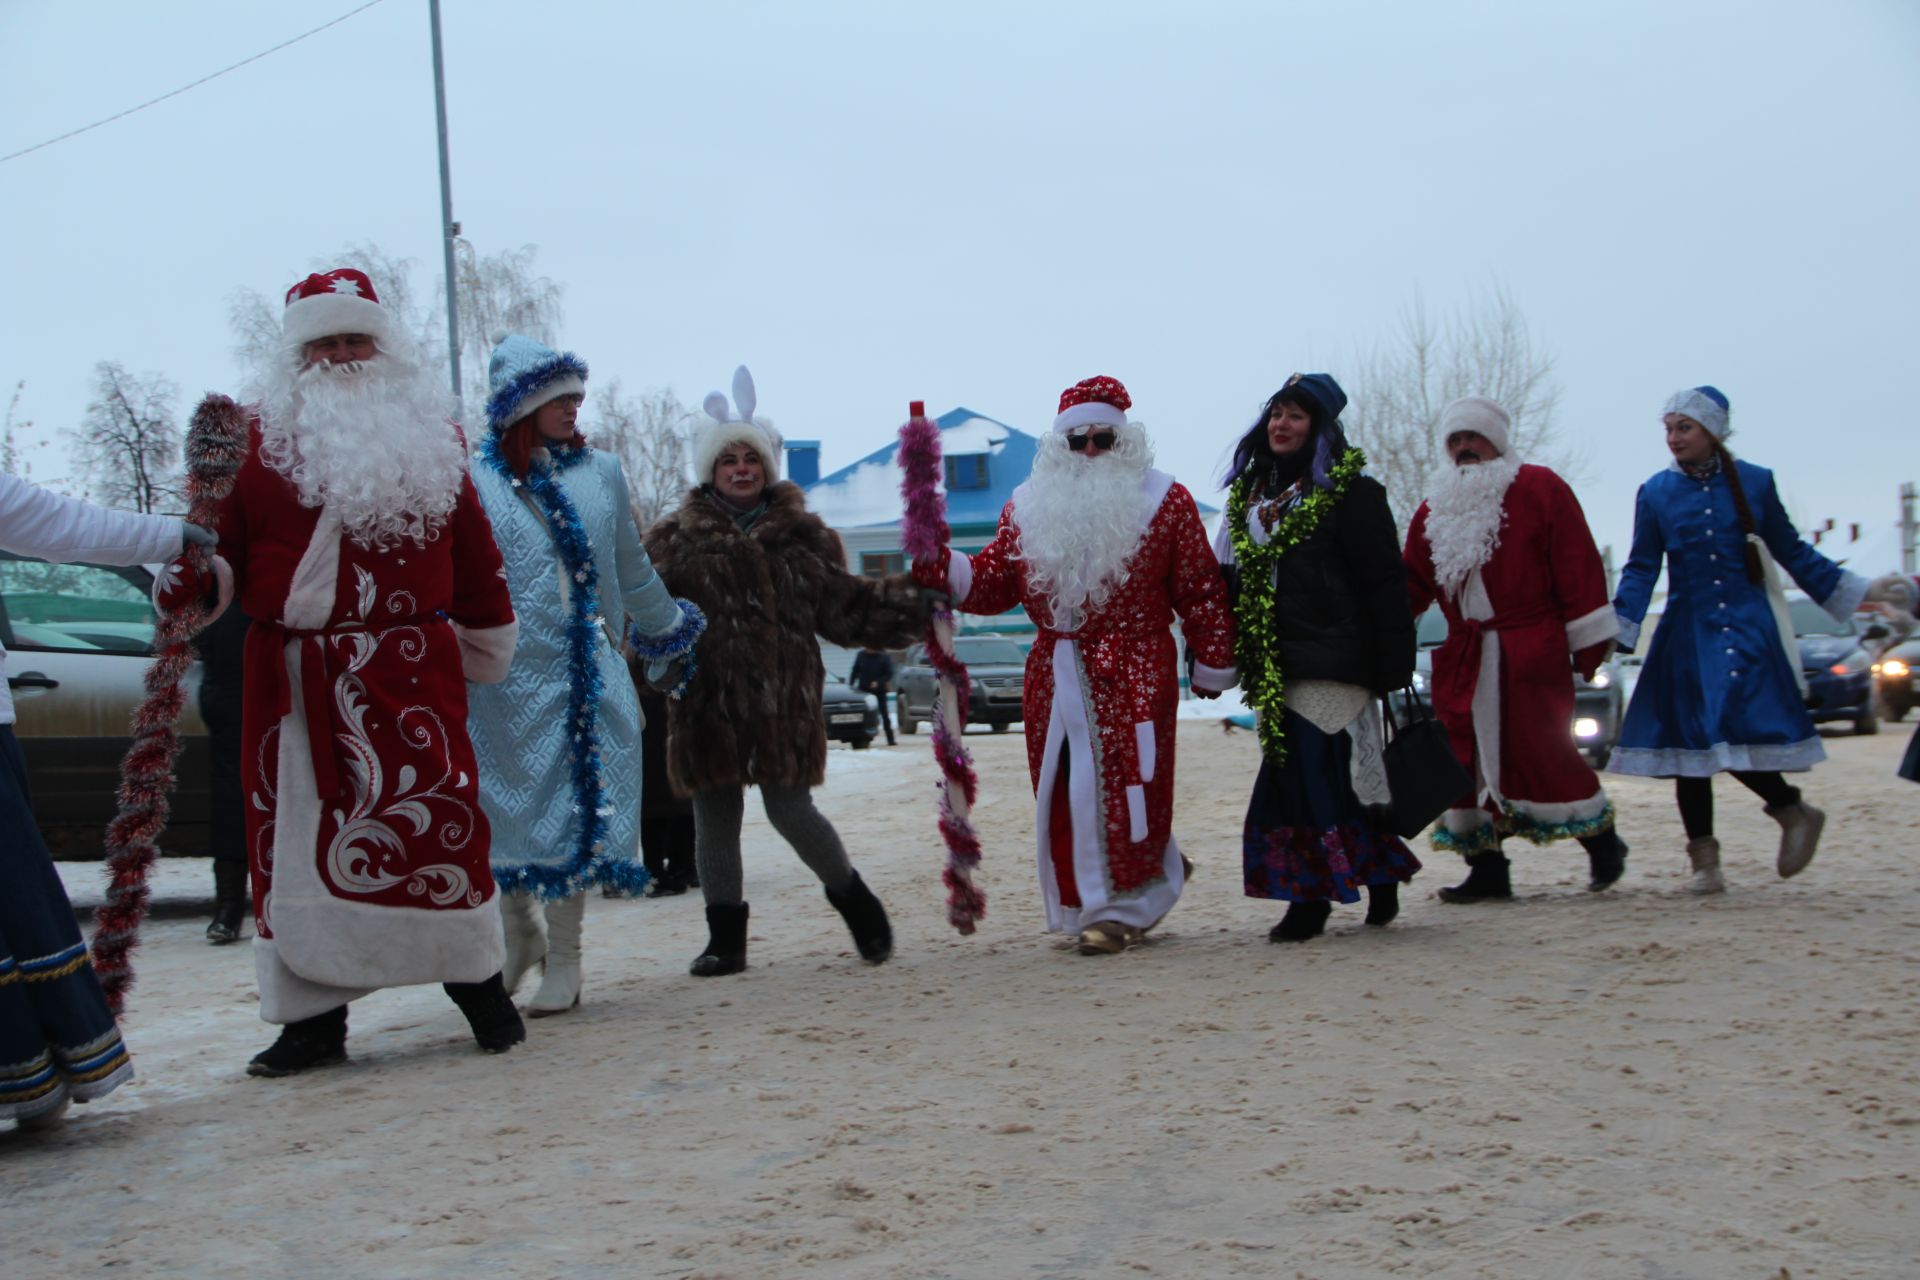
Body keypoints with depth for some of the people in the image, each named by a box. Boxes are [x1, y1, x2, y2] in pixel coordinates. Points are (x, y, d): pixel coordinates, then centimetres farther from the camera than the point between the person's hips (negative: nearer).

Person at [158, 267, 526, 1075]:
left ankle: (478, 985, 14)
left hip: (413, 673, 0)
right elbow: (224, 537, -1)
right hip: (295, 678, 0)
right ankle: (315, 1017, 12)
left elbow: (472, 548, 15)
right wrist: (192, 579, -22)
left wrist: (487, 642, 17)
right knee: (302, 834, 3)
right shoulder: (258, 433, 6)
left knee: (436, 818, -2)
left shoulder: (431, 433, 12)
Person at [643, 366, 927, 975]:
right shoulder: (677, 538, 5)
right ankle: (726, 939, 19)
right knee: (714, 821, 6)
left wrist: (917, 601, -2)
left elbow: (845, 604, 8)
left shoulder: (802, 536, 8)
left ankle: (851, 897, 22)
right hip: (707, 702, 1)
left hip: (784, 699, -1)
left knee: (790, 810, -4)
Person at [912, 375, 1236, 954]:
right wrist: (939, 567, -9)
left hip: (1133, 676, -4)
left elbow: (1201, 591, 2)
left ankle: (1119, 909, 1)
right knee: (1063, 793, 5)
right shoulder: (1029, 508, 12)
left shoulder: (1163, 500, 2)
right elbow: (991, 582, 9)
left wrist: (1212, 666, 0)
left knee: (1124, 789, -9)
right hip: (1054, 676, 4)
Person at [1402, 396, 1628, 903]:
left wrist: (1588, 640, -9)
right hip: (1463, 659, 6)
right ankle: (1486, 869, 11)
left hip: (1531, 653, -6)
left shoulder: (1539, 488, -1)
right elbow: (1412, 583, 16)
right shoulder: (1435, 510, 15)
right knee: (1465, 758, 3)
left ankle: (1602, 843, 13)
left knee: (1541, 751, -7)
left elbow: (1576, 565, -5)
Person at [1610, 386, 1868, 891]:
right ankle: (1704, 859, 12)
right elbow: (1641, 570, 3)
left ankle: (1793, 811, 13)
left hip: (1749, 631, -2)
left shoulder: (1755, 483, 2)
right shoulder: (1656, 493, 3)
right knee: (1690, 745, 2)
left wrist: (1858, 594, 10)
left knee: (1739, 732, -15)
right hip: (1686, 636, 2)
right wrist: (1618, 631, -9)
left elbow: (1792, 553, 11)